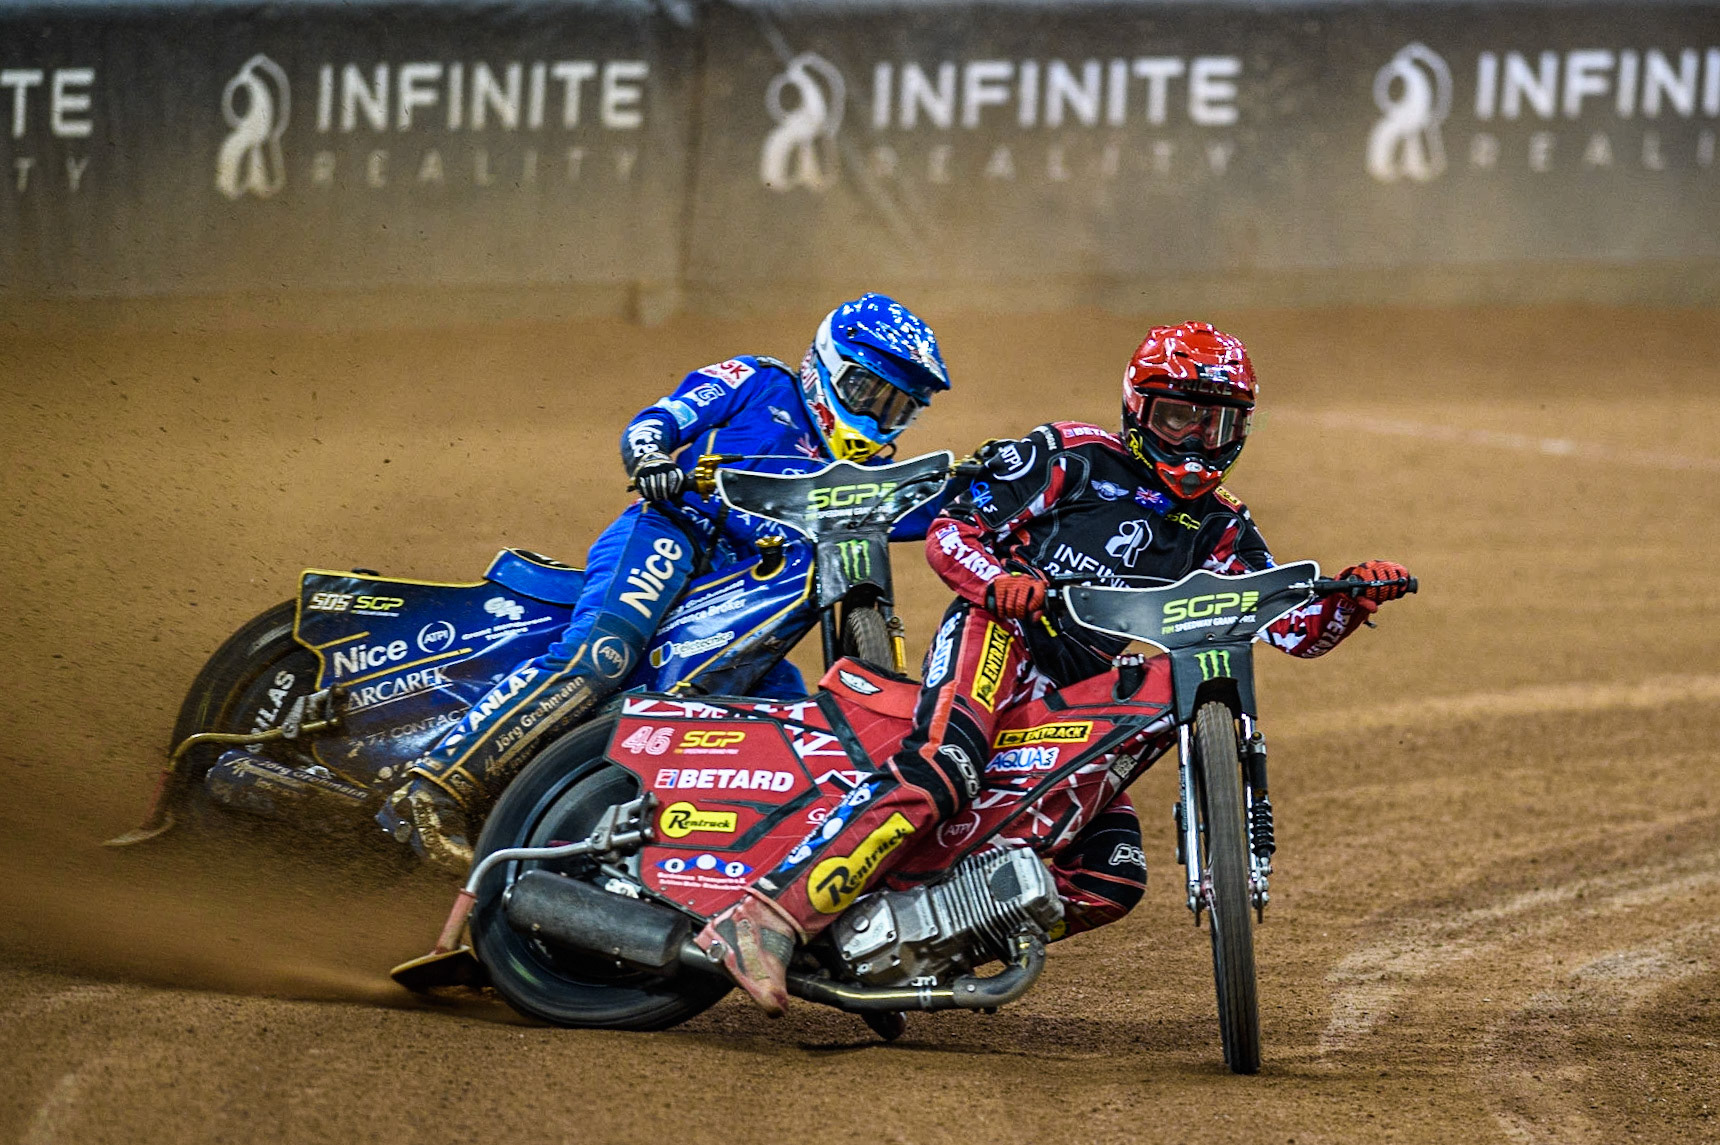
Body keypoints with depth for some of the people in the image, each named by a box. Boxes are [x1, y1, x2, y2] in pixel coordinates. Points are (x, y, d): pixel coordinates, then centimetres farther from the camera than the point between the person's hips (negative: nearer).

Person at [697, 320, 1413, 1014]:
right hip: (998, 641, -7)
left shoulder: (1218, 530, 19)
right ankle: (769, 919, -45)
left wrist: (1352, 598, -9)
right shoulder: (1073, 456, 4)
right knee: (941, 771, -35)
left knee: (1112, 882, -8)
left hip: (1073, 697, 7)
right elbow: (948, 530, 0)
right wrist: (998, 581, -21)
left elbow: (1297, 628, 12)